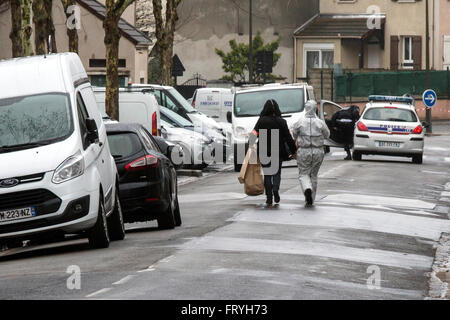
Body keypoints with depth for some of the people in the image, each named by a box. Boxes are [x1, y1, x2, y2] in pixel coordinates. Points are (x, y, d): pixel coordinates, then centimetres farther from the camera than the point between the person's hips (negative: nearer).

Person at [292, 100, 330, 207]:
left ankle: (307, 189, -22)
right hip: (318, 152, 2)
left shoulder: (300, 123, -9)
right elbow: (327, 135, 6)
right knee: (314, 175, 16)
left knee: (303, 174, 8)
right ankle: (311, 199, 20)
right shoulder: (320, 123, -7)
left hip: (304, 152, -2)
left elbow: (294, 135, 5)